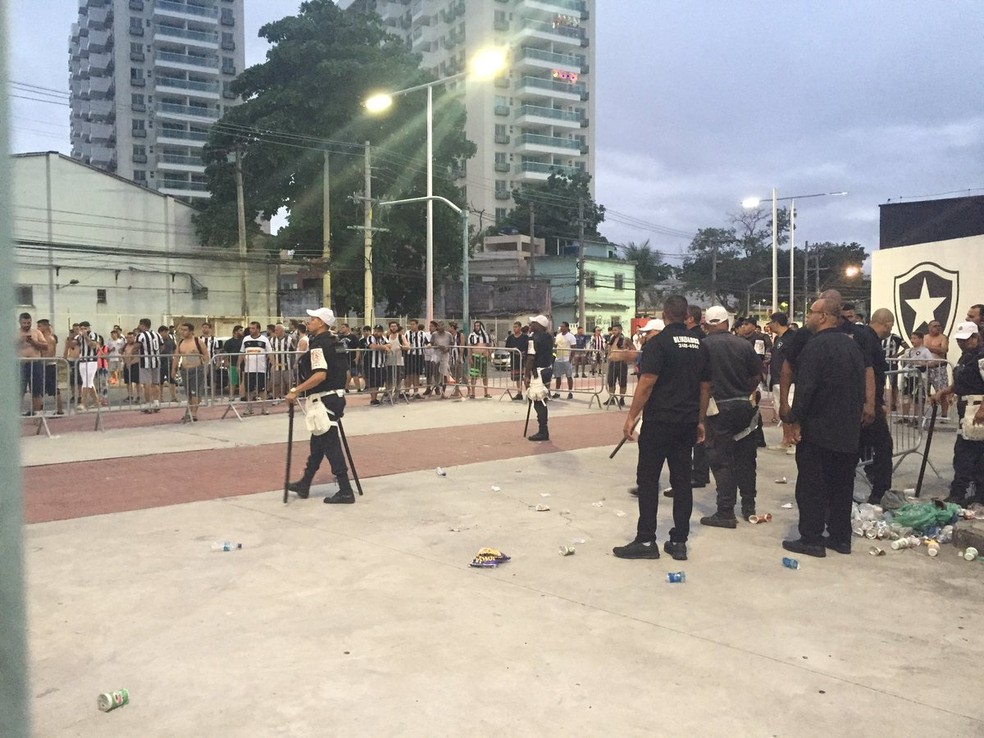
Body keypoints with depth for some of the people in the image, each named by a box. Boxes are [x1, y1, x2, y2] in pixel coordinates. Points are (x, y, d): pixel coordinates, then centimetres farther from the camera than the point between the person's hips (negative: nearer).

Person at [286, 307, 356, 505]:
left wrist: (296, 391, -23)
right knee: (317, 442, 17)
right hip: (335, 396, 10)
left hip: (323, 398, -10)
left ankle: (345, 491, -5)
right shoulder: (333, 342, 13)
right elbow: (342, 370, 19)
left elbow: (320, 375, -27)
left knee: (330, 444, -6)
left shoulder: (318, 345, -16)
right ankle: (304, 484, 29)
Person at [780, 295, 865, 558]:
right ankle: (841, 537, 19)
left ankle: (811, 539, 2)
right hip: (848, 430, 8)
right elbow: (861, 385, 16)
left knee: (811, 486, -1)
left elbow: (805, 386, -21)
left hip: (817, 428, -8)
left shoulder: (817, 345, -14)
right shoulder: (852, 345, 12)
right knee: (841, 485, 13)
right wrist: (854, 417, 21)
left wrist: (796, 420, -16)